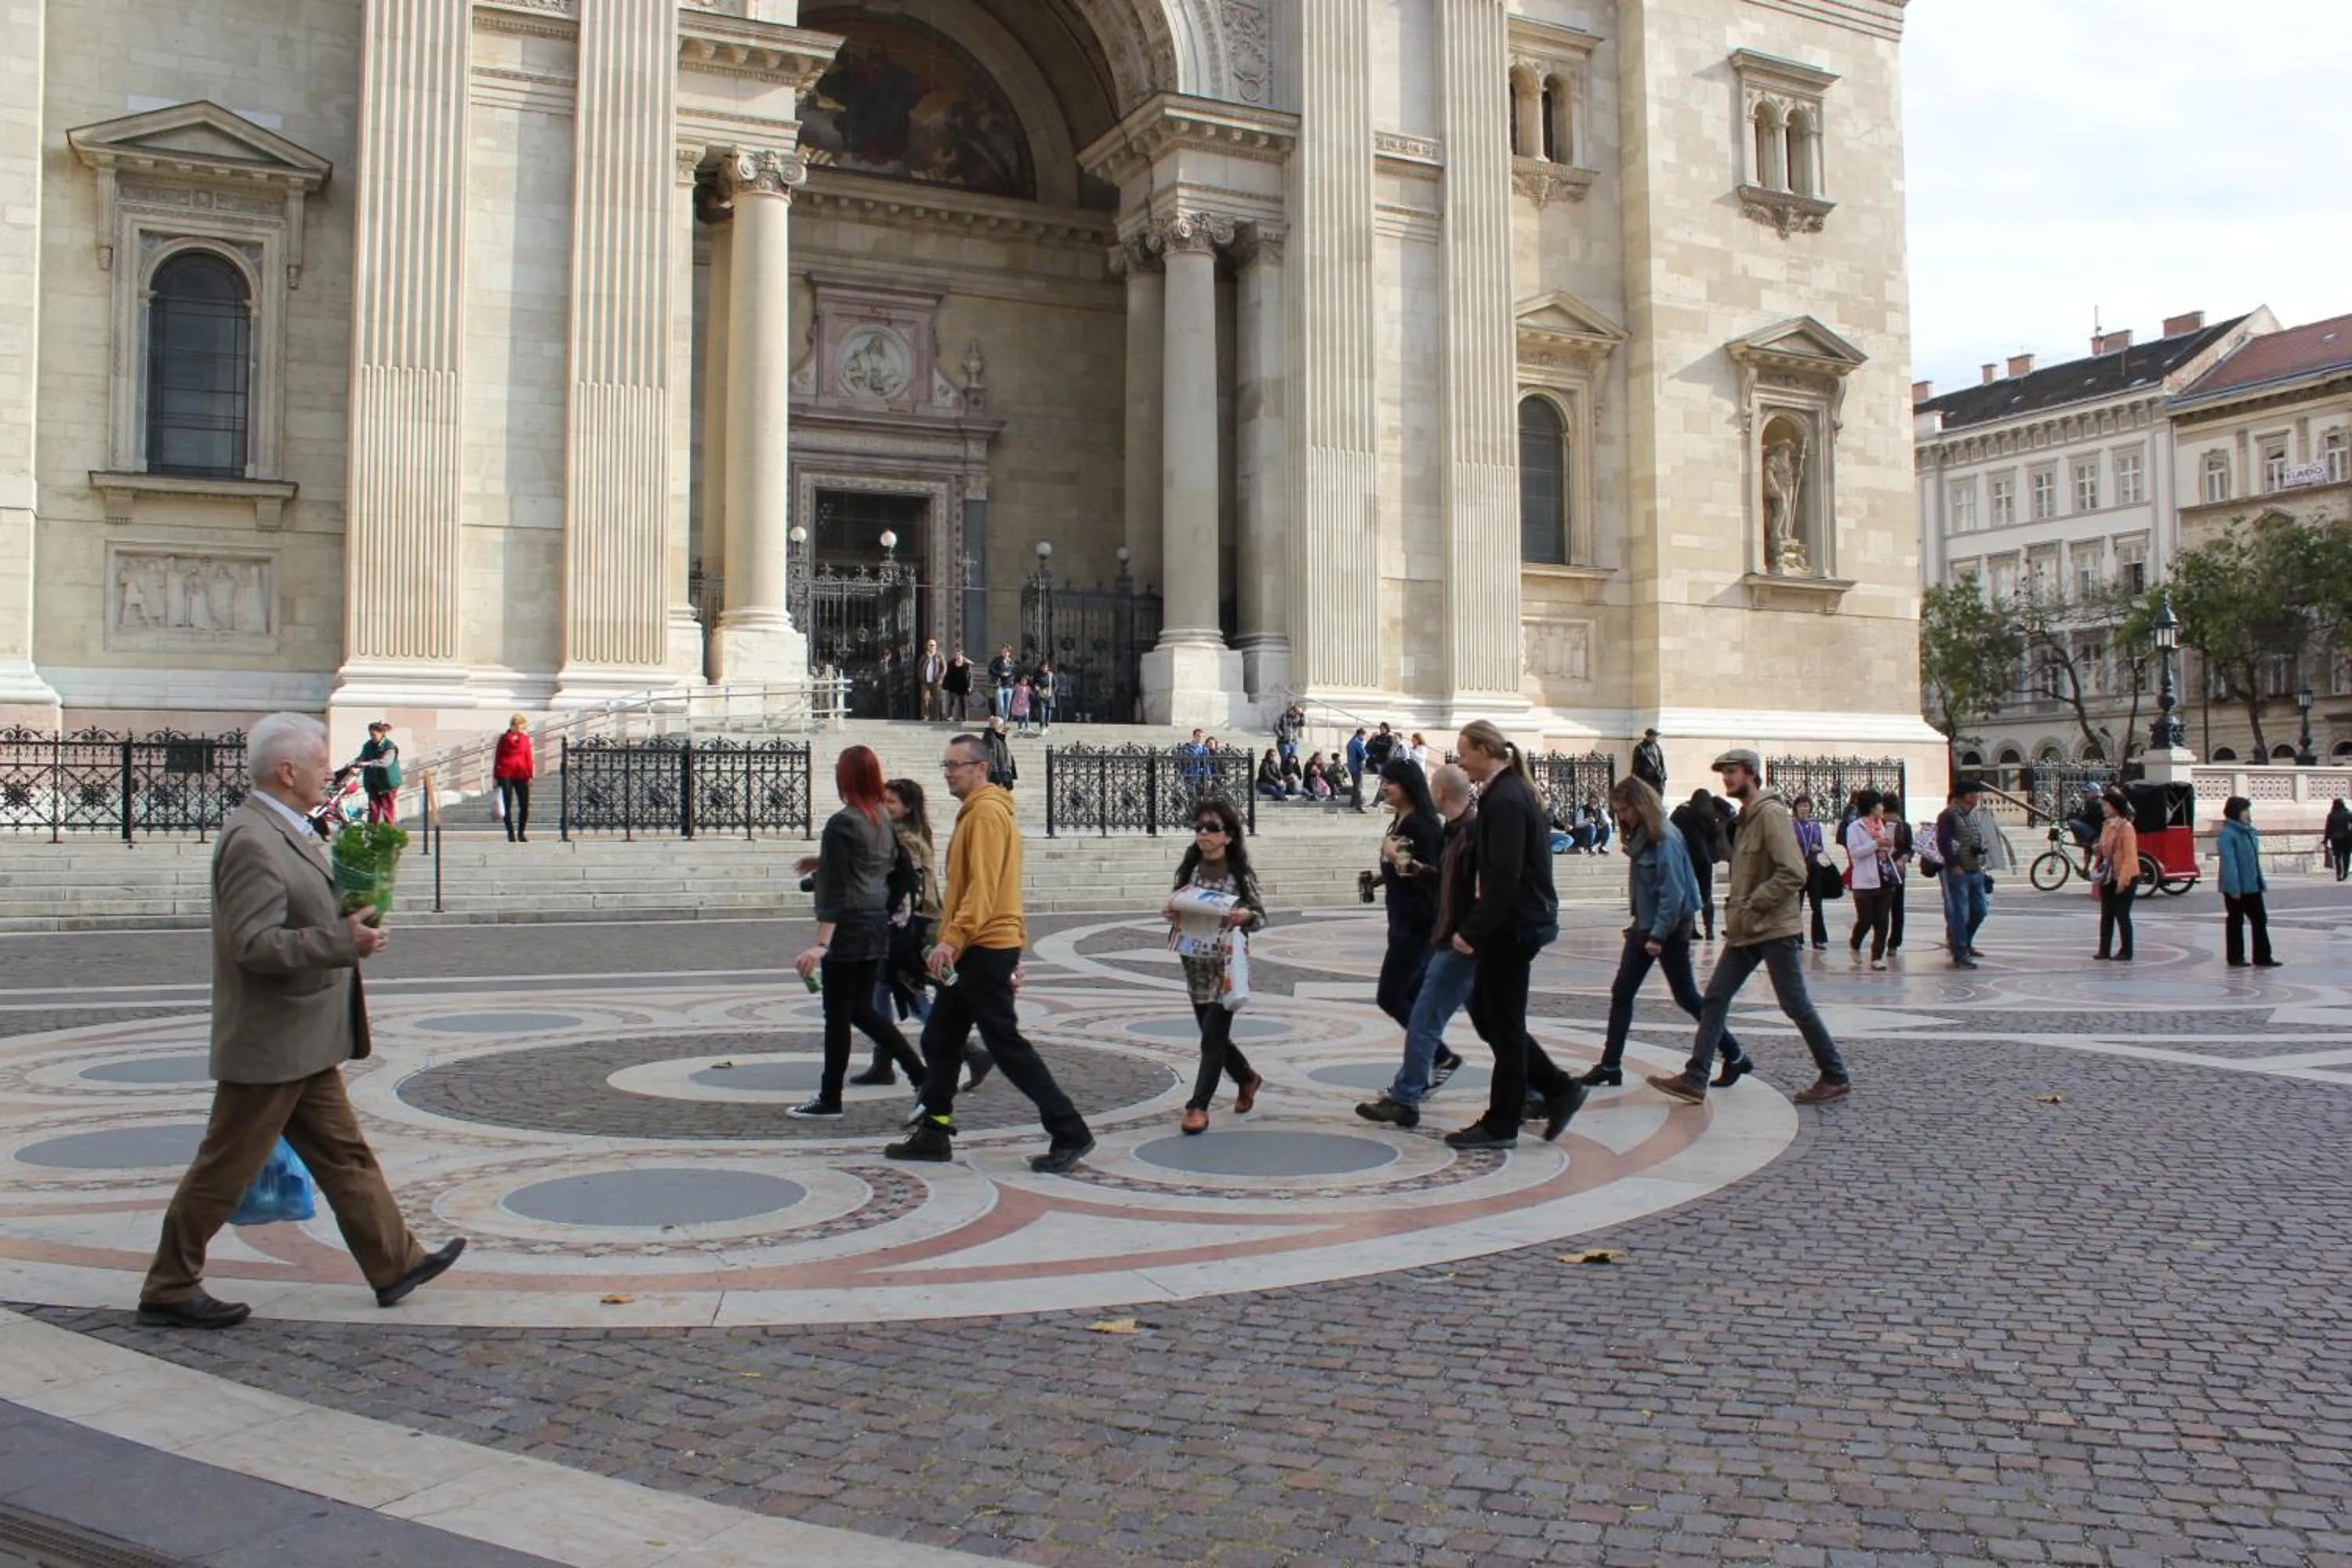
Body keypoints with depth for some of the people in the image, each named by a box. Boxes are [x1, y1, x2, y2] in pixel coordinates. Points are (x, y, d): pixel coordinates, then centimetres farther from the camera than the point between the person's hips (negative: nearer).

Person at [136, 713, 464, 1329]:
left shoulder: (283, 832, 12)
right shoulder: (252, 841, -20)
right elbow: (254, 944, -27)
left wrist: (346, 922, 14)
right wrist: (344, 941, -32)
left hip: (303, 1045, 10)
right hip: (268, 1044, -10)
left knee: (344, 1156, 13)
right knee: (224, 1170, 3)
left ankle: (395, 1264, 20)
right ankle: (168, 1290, 16)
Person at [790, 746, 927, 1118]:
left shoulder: (841, 824, -14)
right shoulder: (883, 819, 8)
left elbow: (835, 889, -20)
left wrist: (821, 944, -23)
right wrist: (824, 861, 29)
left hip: (848, 926, -8)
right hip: (878, 923, 8)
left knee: (838, 1013, 2)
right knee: (862, 1009, 16)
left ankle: (830, 1101, 12)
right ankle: (922, 1075, 9)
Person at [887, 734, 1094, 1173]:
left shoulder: (987, 812, -14)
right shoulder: (977, 812, 18)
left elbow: (983, 886, -24)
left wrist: (953, 938, -28)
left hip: (984, 950, -10)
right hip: (972, 951, 10)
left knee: (1006, 1045, -6)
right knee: (939, 1041, 13)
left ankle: (1070, 1133, -1)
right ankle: (933, 1133, 22)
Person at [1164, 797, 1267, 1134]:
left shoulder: (1240, 873, -8)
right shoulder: (1189, 870, 3)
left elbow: (1261, 916, -3)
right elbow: (1179, 911, 11)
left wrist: (1245, 916, -24)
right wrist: (1171, 914, -11)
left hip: (1227, 965, -5)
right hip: (1196, 964, 5)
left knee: (1213, 1037, -7)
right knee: (1213, 1036, 15)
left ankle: (1198, 1106, 2)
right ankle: (1247, 1078, 41)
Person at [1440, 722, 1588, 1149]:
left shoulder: (1505, 800, -18)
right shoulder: (1515, 792, 14)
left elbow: (1504, 876, -24)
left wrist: (1472, 930, -21)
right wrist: (1477, 927, 17)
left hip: (1512, 925, -10)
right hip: (1515, 923, 10)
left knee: (1503, 1024, 0)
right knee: (1485, 1012, 16)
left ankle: (1500, 1126, 10)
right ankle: (1557, 1089, 19)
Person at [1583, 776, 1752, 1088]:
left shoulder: (1665, 838, -18)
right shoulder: (1639, 836, 9)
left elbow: (1673, 892, -21)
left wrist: (1659, 935, -21)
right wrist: (1640, 925, 7)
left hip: (1670, 927, -9)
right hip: (1644, 924, 9)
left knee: (1686, 996, 2)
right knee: (1621, 993, 5)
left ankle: (1736, 1057, 16)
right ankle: (1610, 1066, 8)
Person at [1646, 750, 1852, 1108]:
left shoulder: (1771, 813, -14)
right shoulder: (1746, 816, 15)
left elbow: (1792, 874, -23)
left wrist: (1750, 906, -20)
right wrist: (1736, 906, 10)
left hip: (1775, 929, -9)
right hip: (1746, 930, 9)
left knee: (1796, 1005, 0)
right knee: (1715, 998, 3)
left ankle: (1836, 1078, 14)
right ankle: (1694, 1079, 4)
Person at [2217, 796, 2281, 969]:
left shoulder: (2249, 832, 11)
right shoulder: (2228, 834, -16)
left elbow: (2254, 860, 17)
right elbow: (2229, 863, -21)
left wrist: (2261, 881, 16)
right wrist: (2234, 887, -24)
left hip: (2252, 886, 9)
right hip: (2237, 888, -8)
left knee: (2260, 919, 9)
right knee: (2235, 921, 3)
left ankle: (2262, 957, 14)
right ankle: (2235, 958, 12)